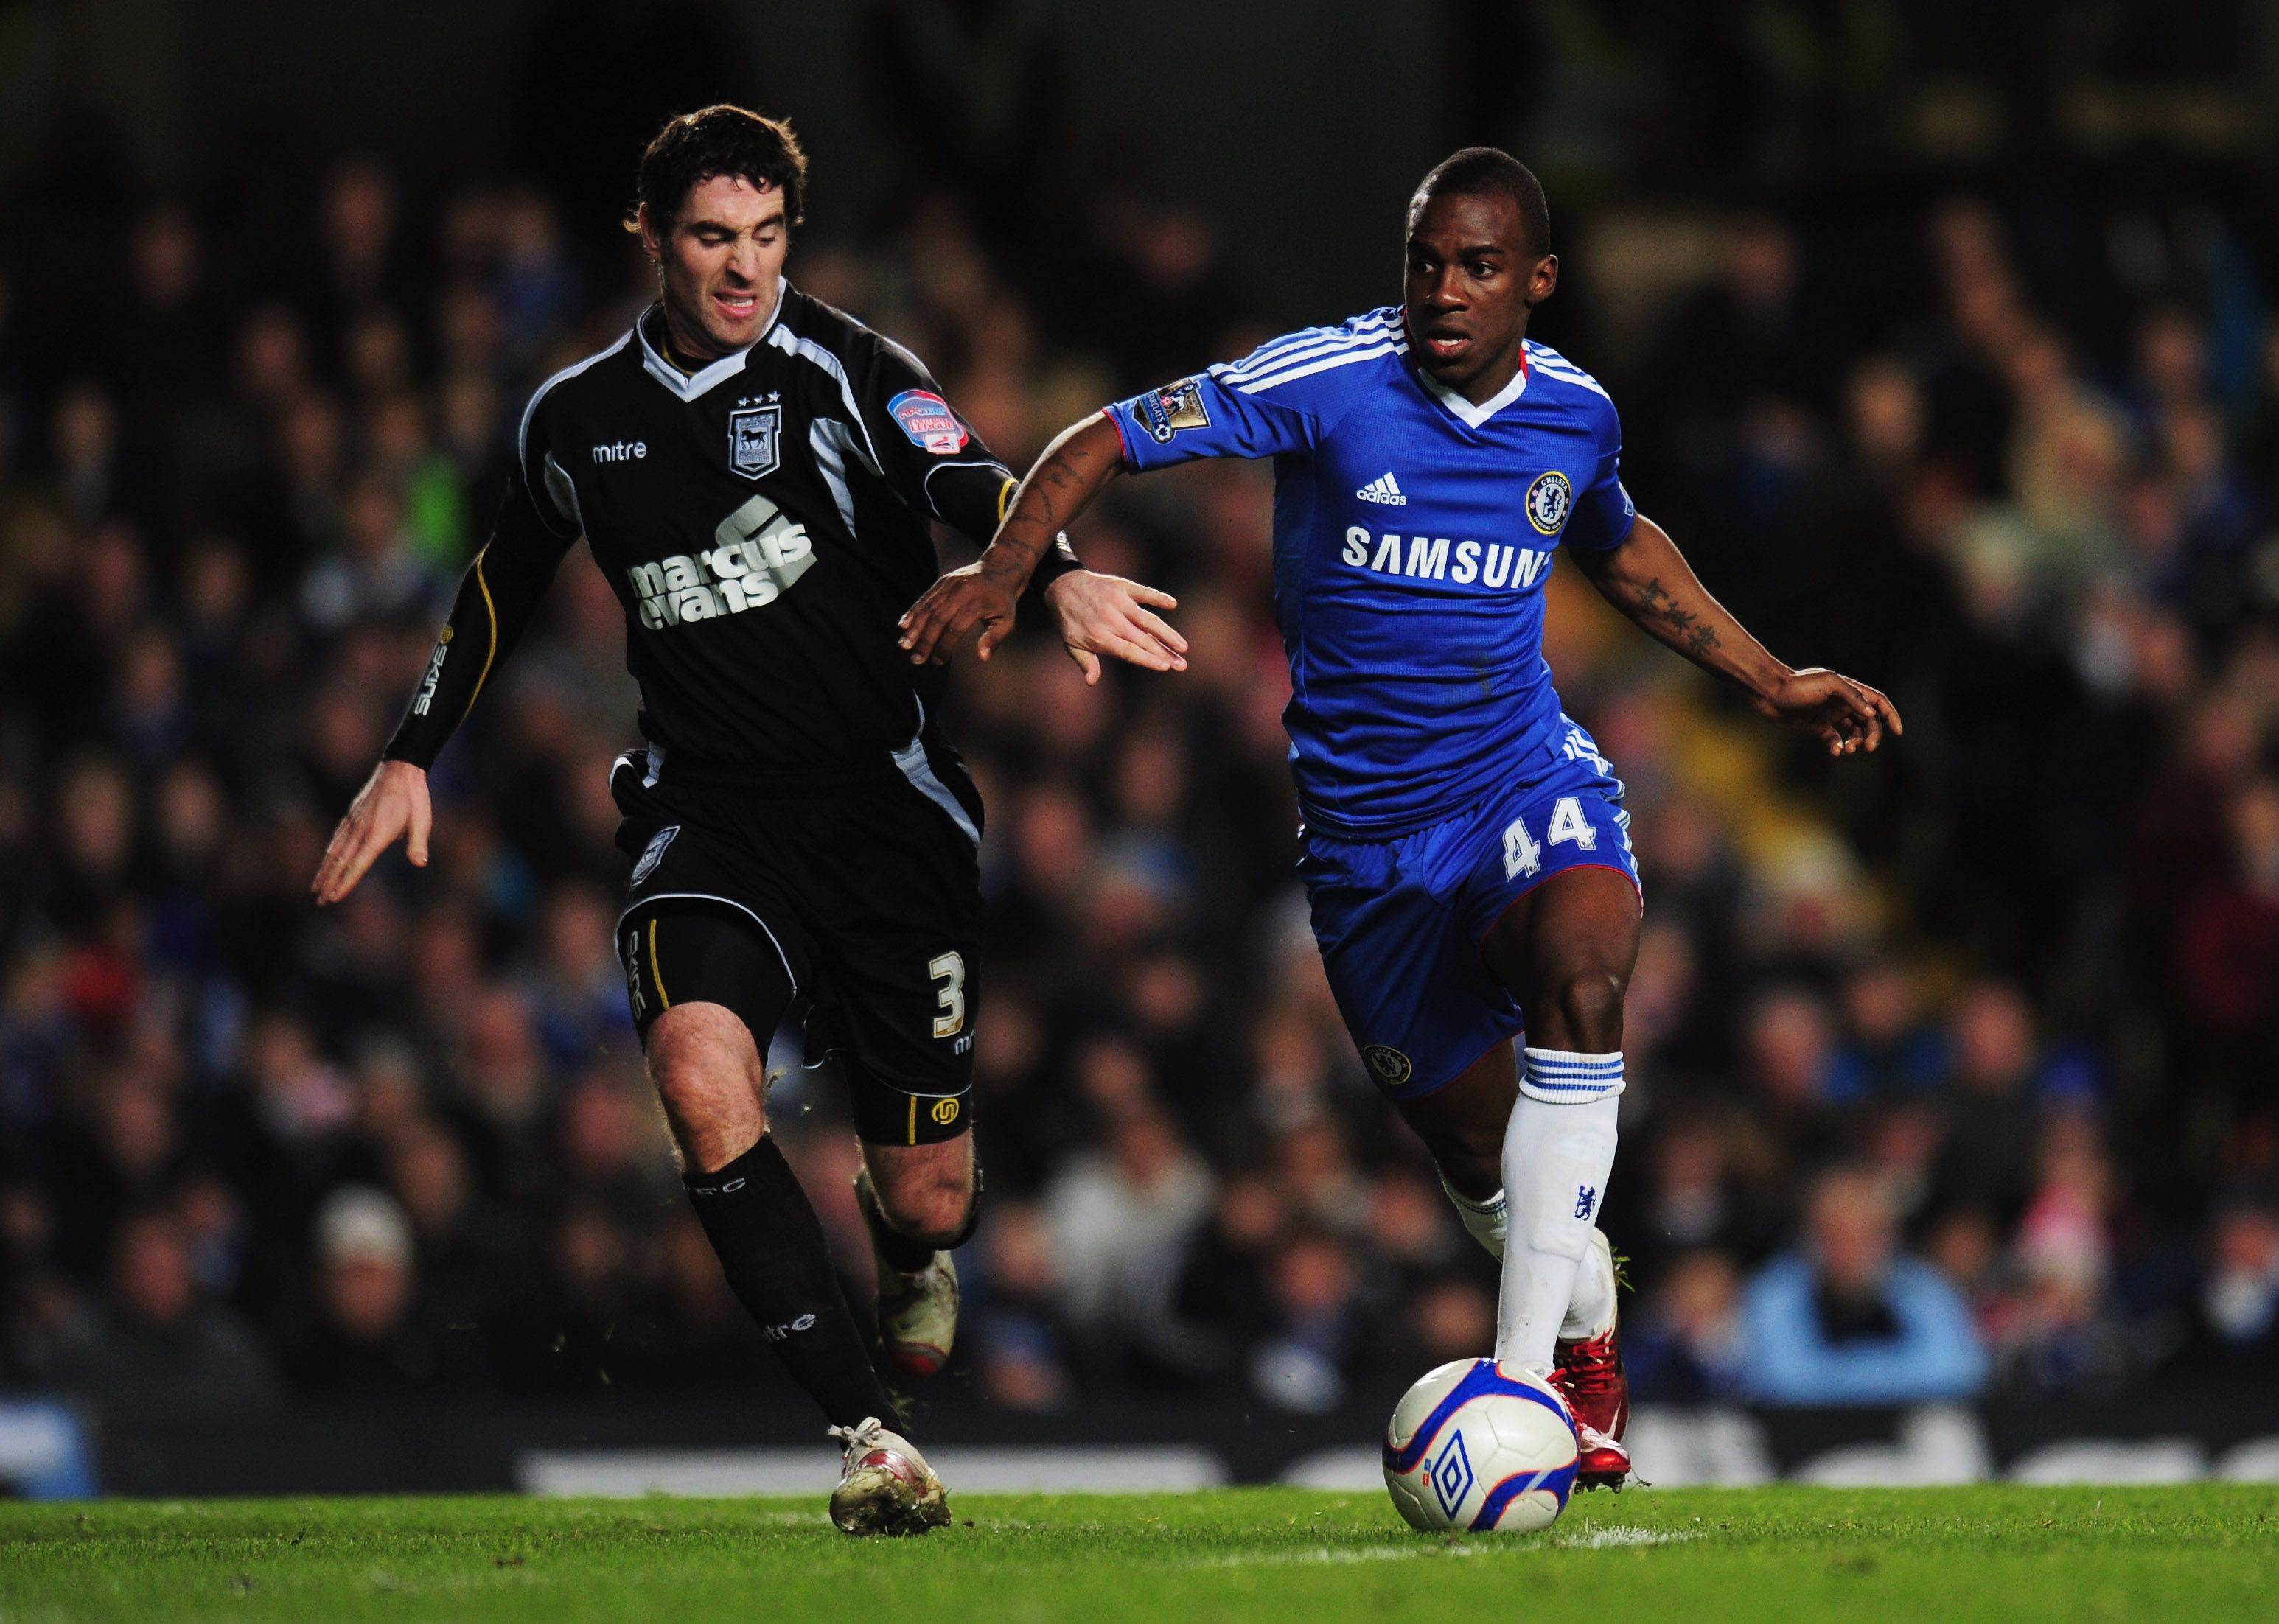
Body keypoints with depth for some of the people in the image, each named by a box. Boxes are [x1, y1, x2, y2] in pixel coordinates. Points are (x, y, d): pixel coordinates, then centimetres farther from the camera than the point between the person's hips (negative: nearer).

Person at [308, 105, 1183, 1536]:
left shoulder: (843, 372, -5)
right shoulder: (577, 420, 7)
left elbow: (968, 481, -23)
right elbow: (505, 587, 26)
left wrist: (1059, 572, -44)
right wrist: (413, 757, 22)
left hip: (886, 805, -2)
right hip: (711, 814, 2)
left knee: (932, 1204, 0)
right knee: (702, 1080, -29)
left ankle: (907, 1238, 43)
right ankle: (871, 1434, -24)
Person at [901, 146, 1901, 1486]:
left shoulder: (1575, 414, 0)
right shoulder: (1330, 381, -13)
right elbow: (1107, 443, -10)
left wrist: (1774, 684, 23)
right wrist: (1008, 569, -26)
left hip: (1529, 781, 1)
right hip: (1368, 827, -1)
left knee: (1584, 969, -33)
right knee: (1476, 1144, 5)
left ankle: (1526, 1370, -33)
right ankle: (1589, 1334, 41)